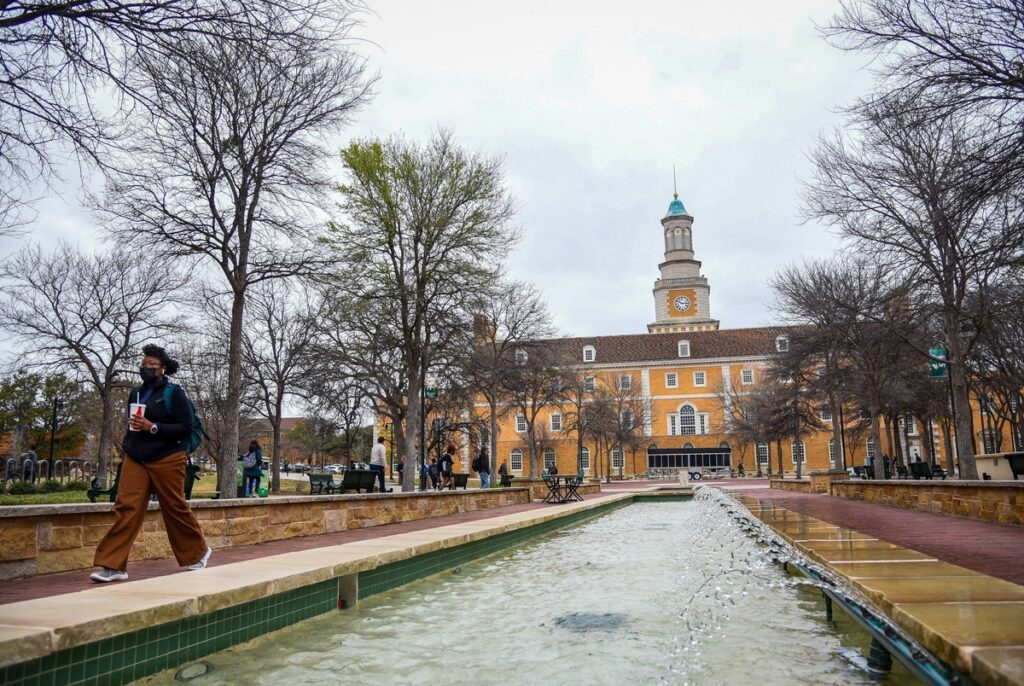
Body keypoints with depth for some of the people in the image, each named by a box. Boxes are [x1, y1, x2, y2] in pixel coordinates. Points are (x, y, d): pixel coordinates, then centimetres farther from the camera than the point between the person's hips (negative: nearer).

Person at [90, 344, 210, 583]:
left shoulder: (174, 393, -6)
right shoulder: (136, 393, 13)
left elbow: (186, 428, -10)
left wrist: (153, 427, -19)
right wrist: (127, 444, 13)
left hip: (166, 460, -5)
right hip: (135, 460, 5)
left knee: (175, 509, 4)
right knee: (126, 508, -6)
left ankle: (198, 553, 23)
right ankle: (114, 566, -3)